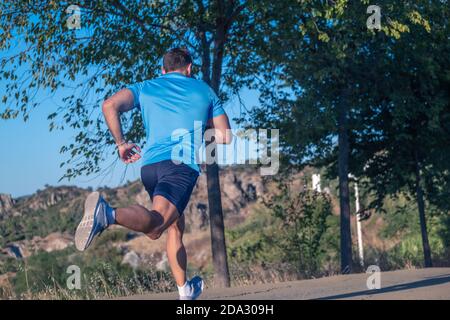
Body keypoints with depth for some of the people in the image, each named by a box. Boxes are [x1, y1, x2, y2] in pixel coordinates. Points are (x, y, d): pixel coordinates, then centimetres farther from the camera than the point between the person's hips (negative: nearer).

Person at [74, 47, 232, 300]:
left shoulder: (145, 87, 22)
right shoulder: (204, 90, 20)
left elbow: (110, 105, 3)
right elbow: (225, 137, 17)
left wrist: (121, 143, 13)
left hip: (150, 164, 4)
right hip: (183, 163, -4)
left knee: (175, 226, 21)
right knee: (155, 225, -23)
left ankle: (185, 290, 24)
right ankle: (109, 214, -50)